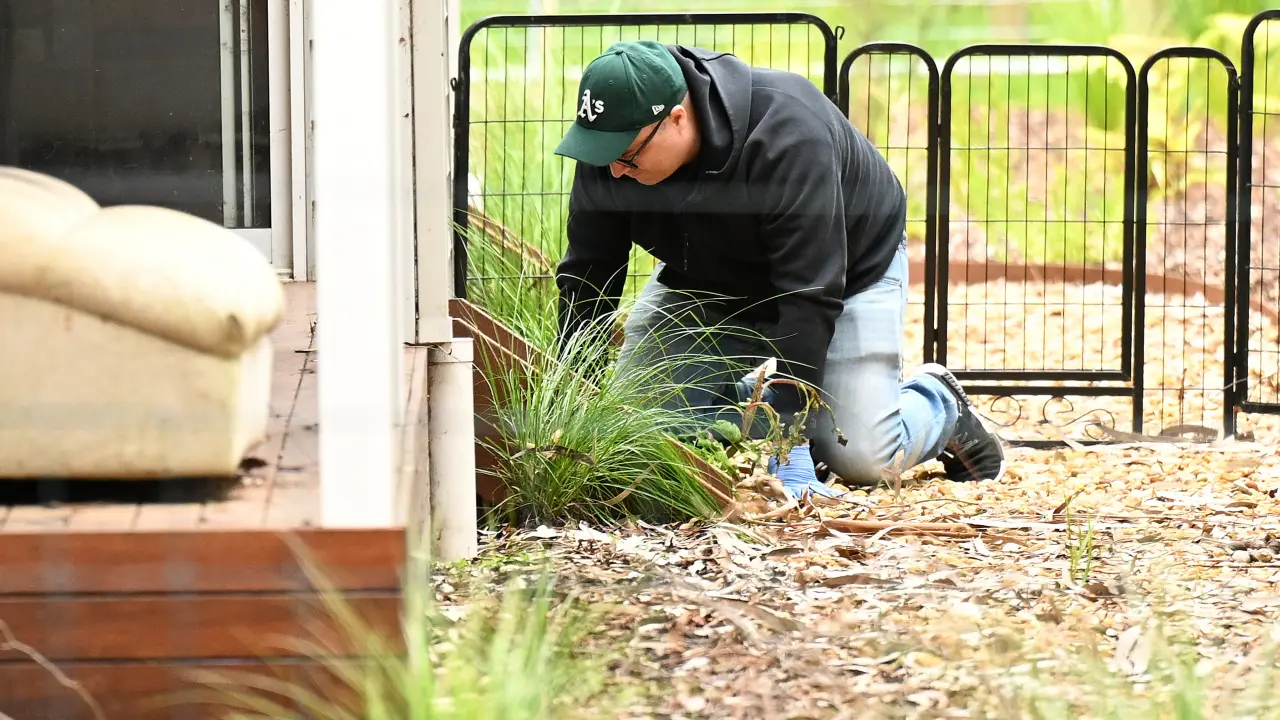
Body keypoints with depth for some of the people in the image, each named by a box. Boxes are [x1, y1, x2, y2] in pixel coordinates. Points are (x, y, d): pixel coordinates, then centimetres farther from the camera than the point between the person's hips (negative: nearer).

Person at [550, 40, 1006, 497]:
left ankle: (942, 407, 16)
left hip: (846, 270, -4)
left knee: (862, 459, -16)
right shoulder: (614, 143, -25)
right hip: (706, 283, 5)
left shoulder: (786, 137, -41)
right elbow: (587, 276, -16)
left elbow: (809, 296, -39)